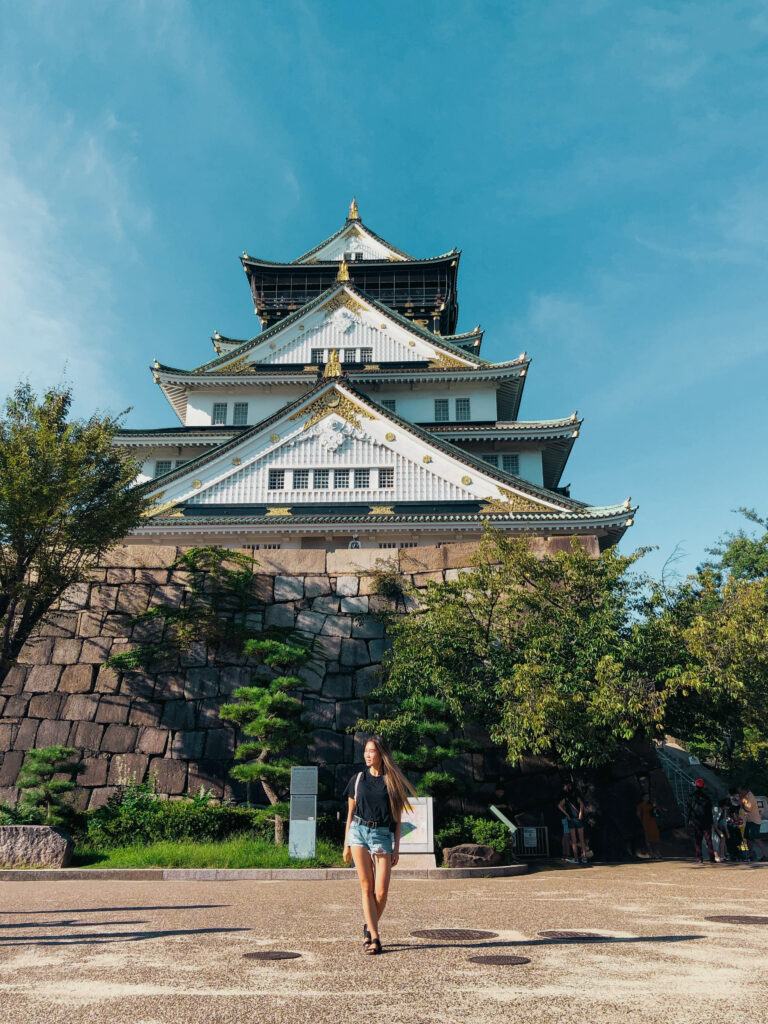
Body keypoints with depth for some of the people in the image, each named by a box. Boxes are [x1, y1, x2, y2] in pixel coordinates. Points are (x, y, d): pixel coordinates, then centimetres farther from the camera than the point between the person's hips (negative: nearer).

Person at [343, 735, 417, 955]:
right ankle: (374, 937, 8)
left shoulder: (393, 781, 3)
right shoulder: (358, 779, 8)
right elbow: (350, 814, 13)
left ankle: (369, 927, 20)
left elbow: (397, 818, 5)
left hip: (382, 835, -1)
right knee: (367, 888, -1)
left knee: (381, 891, -5)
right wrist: (346, 845, 10)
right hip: (359, 832, 1)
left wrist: (396, 848, 1)